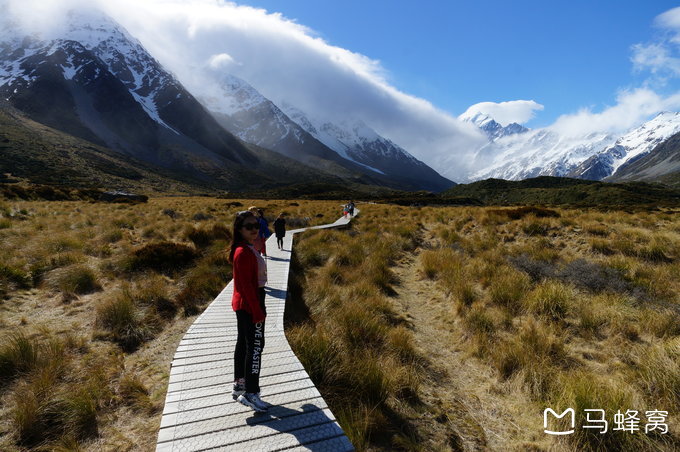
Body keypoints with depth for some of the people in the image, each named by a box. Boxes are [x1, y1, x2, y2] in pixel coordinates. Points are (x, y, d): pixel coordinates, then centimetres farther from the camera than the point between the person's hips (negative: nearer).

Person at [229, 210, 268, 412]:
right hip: (249, 305, -10)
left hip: (242, 305, 10)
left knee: (243, 344, 18)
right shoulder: (244, 253, -22)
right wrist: (258, 312, -20)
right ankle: (251, 394, 10)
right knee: (255, 347, -1)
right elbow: (247, 285, -23)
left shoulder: (247, 250, 9)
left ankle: (239, 386, 32)